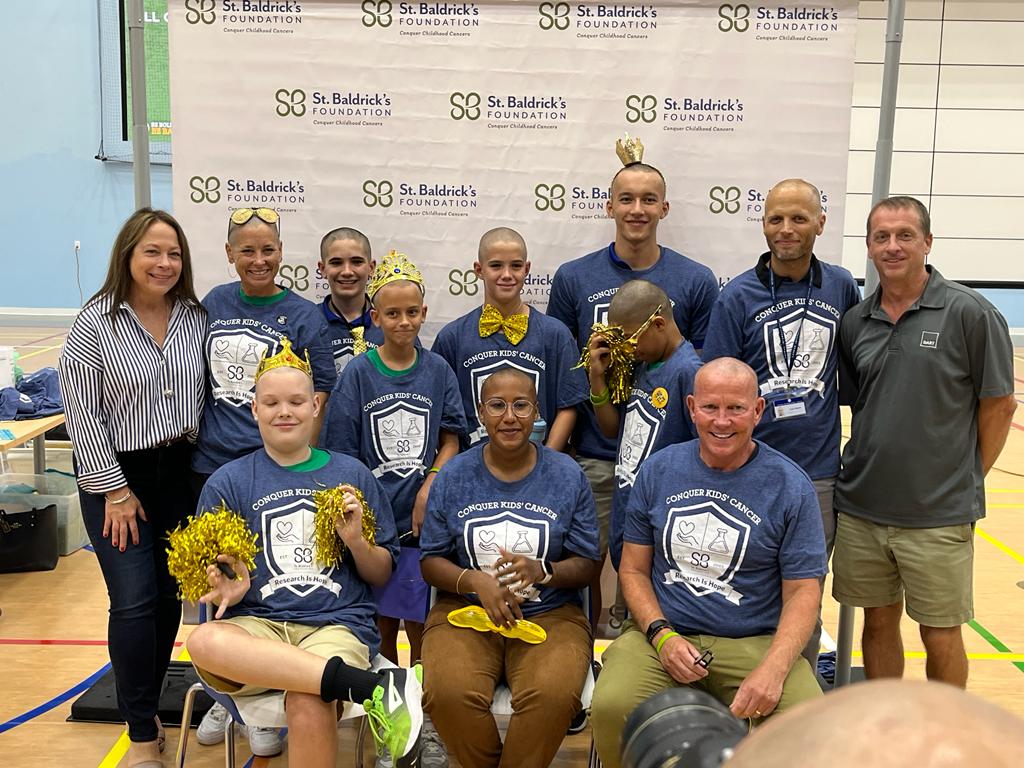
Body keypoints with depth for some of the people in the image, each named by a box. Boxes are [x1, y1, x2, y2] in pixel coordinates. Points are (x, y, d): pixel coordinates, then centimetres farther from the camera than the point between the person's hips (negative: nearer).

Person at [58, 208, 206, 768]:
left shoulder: (196, 317, 2)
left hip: (181, 473, 4)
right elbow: (82, 413, -9)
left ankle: (146, 706, 28)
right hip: (117, 475, -4)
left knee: (170, 596, 9)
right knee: (134, 603, -5)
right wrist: (114, 490, -11)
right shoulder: (96, 323, -8)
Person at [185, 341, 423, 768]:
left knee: (307, 705, -35)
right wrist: (228, 592, -14)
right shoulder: (227, 483, 10)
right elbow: (208, 578, 8)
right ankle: (374, 686, -33)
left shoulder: (351, 475, 11)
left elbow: (382, 576, 13)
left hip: (338, 622, -2)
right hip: (257, 622, 2)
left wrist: (355, 540, -6)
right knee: (204, 642, -35)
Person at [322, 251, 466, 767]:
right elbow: (344, 454, -2)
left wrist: (428, 488, -11)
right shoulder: (358, 374, -2)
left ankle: (427, 722, 22)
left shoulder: (437, 371, 2)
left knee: (419, 623, 4)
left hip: (423, 517, 0)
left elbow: (450, 440, 3)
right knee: (381, 622, 10)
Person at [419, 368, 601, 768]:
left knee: (553, 694, -31)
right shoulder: (453, 475, 4)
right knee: (448, 693, -28)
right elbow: (430, 561, 6)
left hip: (551, 615, 0)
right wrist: (475, 581, -15)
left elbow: (587, 565, 3)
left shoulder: (567, 475, 2)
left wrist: (543, 571, -18)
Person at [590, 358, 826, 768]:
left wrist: (773, 669, -17)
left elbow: (802, 592, -1)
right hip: (662, 632, 1)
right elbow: (633, 569, 9)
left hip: (755, 641, 0)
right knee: (611, 707, -28)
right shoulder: (658, 470, 6)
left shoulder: (791, 486, 0)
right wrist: (661, 634, -9)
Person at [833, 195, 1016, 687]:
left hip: (939, 515, -4)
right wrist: (869, 468, 4)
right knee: (879, 621, 17)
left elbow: (1000, 405, -3)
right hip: (862, 509, 4)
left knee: (940, 635, 9)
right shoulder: (855, 322, 5)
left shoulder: (970, 313, -8)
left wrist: (966, 481, -1)